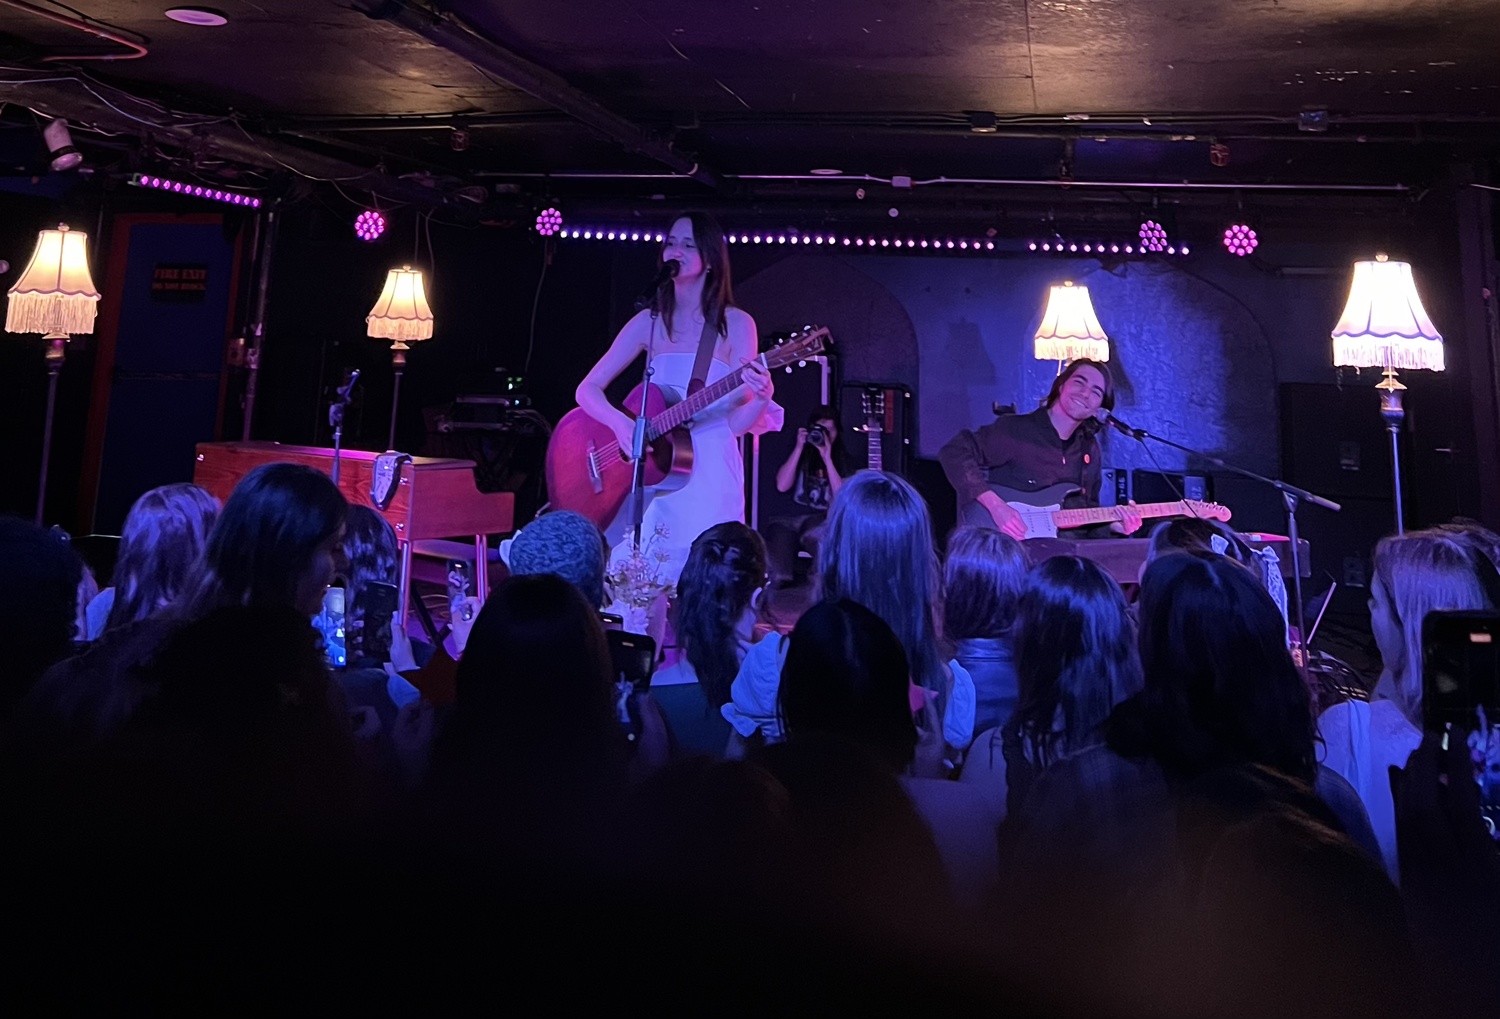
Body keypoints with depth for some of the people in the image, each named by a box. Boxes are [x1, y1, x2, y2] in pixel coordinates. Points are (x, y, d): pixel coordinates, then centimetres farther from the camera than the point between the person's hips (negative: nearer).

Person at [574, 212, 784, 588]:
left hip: (709, 473, -3)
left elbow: (736, 422, -6)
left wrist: (761, 398, -27)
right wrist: (620, 423, -15)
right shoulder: (650, 321, 6)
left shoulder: (735, 324, -2)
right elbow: (587, 389, 4)